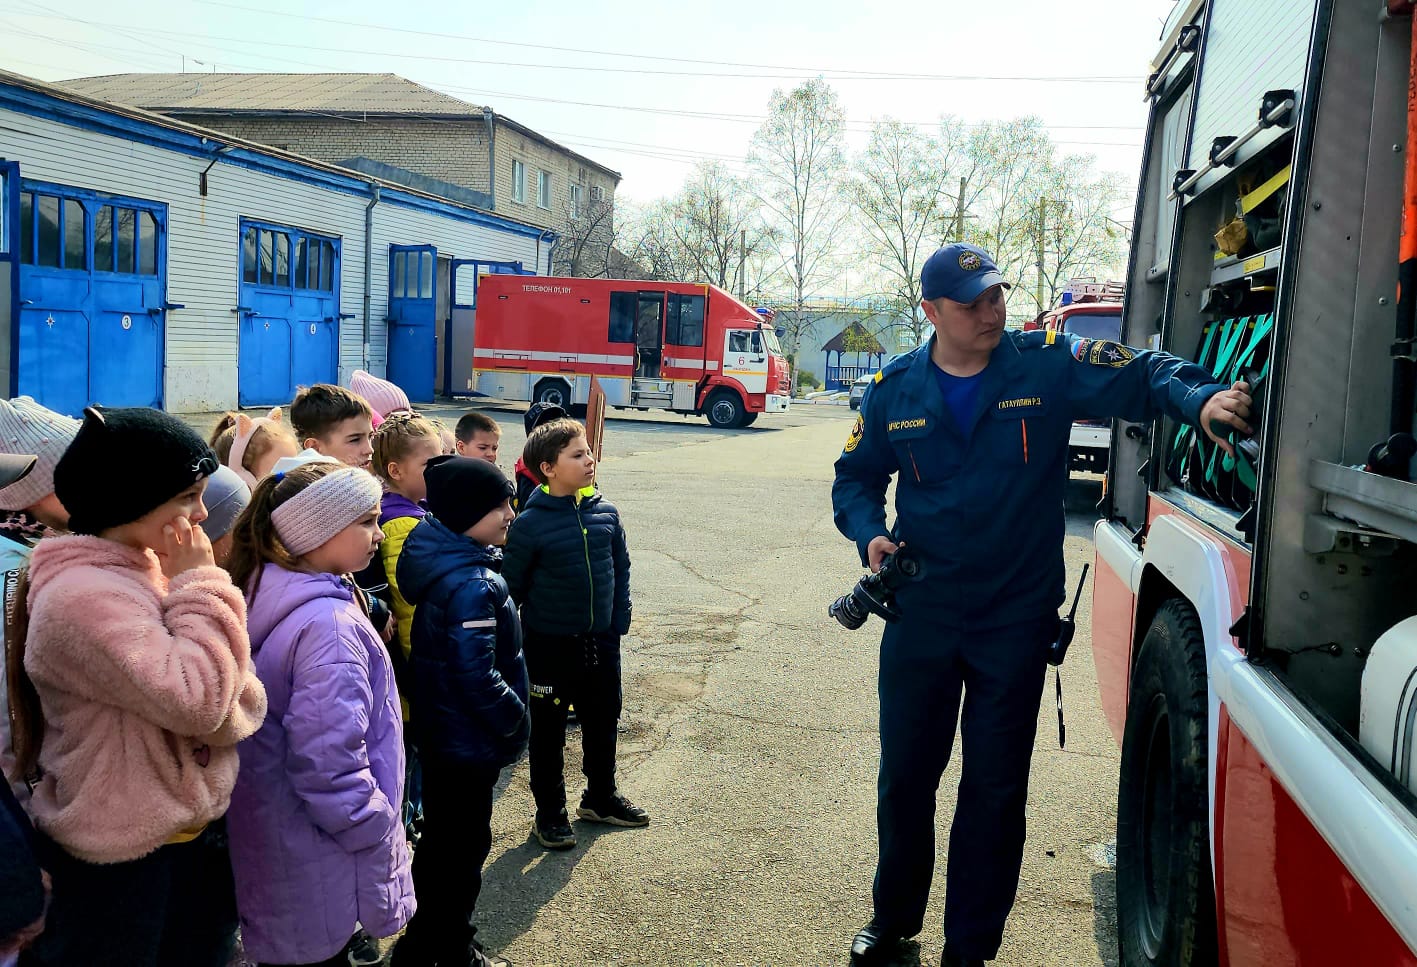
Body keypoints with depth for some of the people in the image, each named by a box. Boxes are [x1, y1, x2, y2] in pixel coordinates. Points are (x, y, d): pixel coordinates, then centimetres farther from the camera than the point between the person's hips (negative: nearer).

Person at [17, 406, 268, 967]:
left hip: (191, 834, 8)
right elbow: (195, 702, -29)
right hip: (124, 861, -8)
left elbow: (238, 705, 1)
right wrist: (200, 586, -21)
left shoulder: (147, 572, 4)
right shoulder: (84, 597, -23)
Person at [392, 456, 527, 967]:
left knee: (443, 843, 23)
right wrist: (517, 721, -13)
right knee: (462, 849, 7)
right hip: (470, 743, -10)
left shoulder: (443, 561, 2)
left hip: (440, 731, 10)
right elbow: (477, 678, -28)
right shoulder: (472, 586, -28)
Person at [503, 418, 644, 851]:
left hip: (601, 641, 5)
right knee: (549, 730, 10)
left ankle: (601, 796, 39)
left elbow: (621, 571, 9)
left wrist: (619, 625, 6)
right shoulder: (530, 523, -15)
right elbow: (511, 587, -9)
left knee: (603, 721, 18)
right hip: (550, 647, -5)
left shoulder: (605, 513, -2)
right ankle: (550, 812, 26)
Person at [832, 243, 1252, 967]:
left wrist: (1200, 398, -36)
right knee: (905, 773, 15)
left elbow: (1143, 378, -15)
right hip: (921, 615, 2)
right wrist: (869, 532, -8)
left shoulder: (1051, 366, -7)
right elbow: (856, 476, 11)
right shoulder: (895, 390, 0)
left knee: (996, 790, 8)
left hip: (1017, 619, -2)